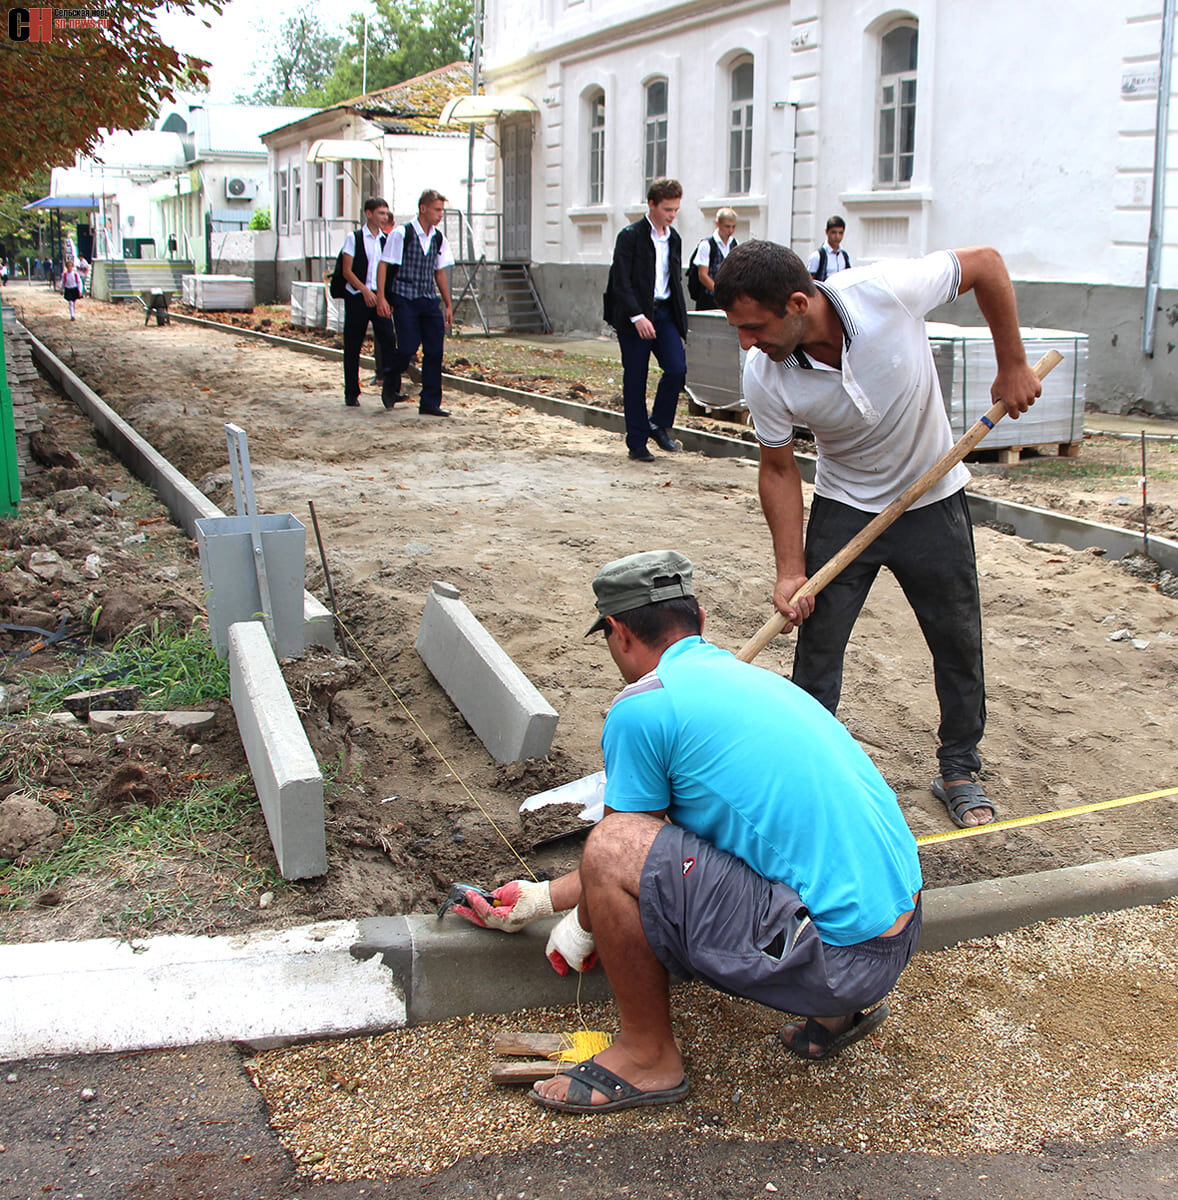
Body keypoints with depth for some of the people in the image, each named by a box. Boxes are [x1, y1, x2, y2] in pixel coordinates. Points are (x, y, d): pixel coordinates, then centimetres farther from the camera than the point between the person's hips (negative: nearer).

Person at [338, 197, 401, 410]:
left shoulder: (385, 241, 11)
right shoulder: (353, 238, -1)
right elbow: (347, 271, -6)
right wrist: (365, 290, -18)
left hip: (379, 297, 3)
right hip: (357, 297, -3)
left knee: (388, 341, -11)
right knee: (353, 347, 4)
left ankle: (390, 390, -10)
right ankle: (351, 393, 15)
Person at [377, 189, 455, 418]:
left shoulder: (438, 238, 10)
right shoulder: (401, 234, -6)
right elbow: (384, 264, -5)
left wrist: (448, 305, 15)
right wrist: (381, 297, -12)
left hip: (430, 300, 5)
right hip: (405, 299, -5)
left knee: (434, 350, -1)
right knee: (408, 348, -10)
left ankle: (430, 403, 6)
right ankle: (391, 381, 22)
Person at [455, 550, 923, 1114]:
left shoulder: (642, 706, -10)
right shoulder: (748, 676, 17)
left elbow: (613, 850, 2)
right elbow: (654, 838, 26)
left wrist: (582, 928, 23)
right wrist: (542, 898, 33)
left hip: (839, 956, -9)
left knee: (611, 849, -13)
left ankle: (647, 1056, 8)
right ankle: (842, 1007, 19)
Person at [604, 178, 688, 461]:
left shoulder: (673, 238, 12)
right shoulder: (630, 236, -7)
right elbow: (620, 282, -13)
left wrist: (680, 315, 11)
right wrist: (637, 316, -21)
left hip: (665, 313, 5)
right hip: (635, 315, -5)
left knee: (677, 369, -10)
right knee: (635, 381, 1)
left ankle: (658, 424, 12)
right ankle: (637, 443, 10)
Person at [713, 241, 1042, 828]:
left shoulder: (885, 290, -31)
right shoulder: (764, 377, -23)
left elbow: (986, 263, -13)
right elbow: (779, 471, -8)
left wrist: (1012, 367, -10)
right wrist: (791, 570, -12)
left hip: (933, 501, 0)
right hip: (842, 509, 1)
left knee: (959, 642, 7)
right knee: (816, 640, -2)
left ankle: (959, 771, 25)